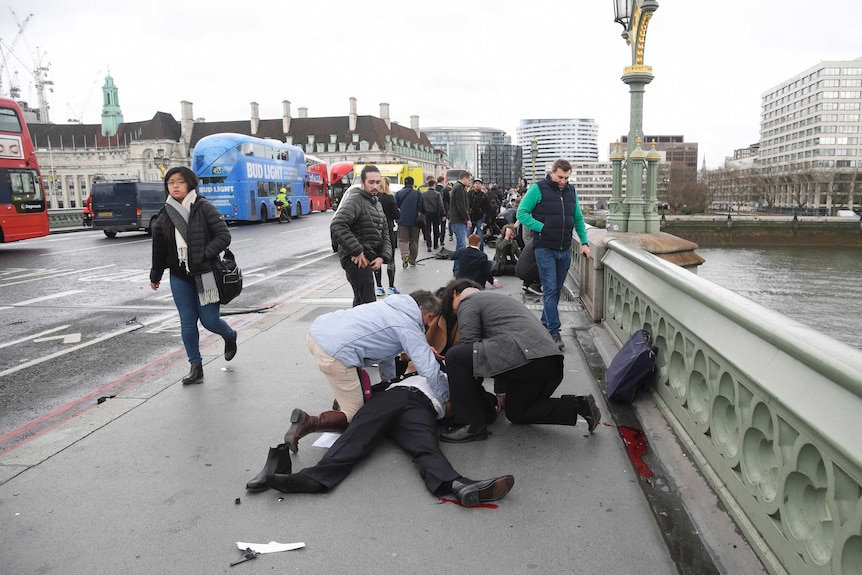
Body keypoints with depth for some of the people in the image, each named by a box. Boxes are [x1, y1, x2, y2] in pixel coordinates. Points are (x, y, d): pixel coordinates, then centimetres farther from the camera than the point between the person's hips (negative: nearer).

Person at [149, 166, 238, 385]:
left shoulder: (204, 208, -7)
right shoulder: (165, 215, 5)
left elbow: (224, 236, -11)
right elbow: (159, 248, 13)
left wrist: (203, 255, -20)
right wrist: (155, 275, 20)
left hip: (205, 274, -4)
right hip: (180, 277, 4)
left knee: (209, 320, -1)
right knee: (187, 323, 4)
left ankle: (230, 336, 34)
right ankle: (196, 367, 15)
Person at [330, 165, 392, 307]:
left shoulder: (377, 204, 19)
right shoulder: (355, 200, -10)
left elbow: (384, 235, 20)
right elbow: (337, 226, -26)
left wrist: (383, 257, 1)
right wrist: (357, 252, -23)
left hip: (369, 259, 10)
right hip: (357, 259, -10)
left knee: (360, 301, 19)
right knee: (368, 302, -16)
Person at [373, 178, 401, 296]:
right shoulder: (389, 198, -11)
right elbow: (397, 215, -9)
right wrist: (399, 211, 12)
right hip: (387, 231, -3)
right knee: (390, 259, 7)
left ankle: (379, 287, 10)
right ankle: (391, 287, 7)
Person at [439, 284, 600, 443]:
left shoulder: (467, 302, 10)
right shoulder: (497, 299, 37)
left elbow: (468, 344, 0)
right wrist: (500, 391, 46)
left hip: (524, 356, -10)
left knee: (454, 356, -6)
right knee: (516, 412, 27)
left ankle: (473, 425, -2)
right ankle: (578, 405, 15)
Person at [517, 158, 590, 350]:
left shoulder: (571, 191, 12)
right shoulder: (538, 189, -5)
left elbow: (578, 219, 18)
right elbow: (521, 213, -6)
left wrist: (584, 242, 9)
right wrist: (542, 227, -15)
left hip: (565, 250, 6)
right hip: (545, 249, -6)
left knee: (556, 291, 11)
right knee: (550, 290, -8)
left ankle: (545, 325, 24)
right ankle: (554, 332, -7)